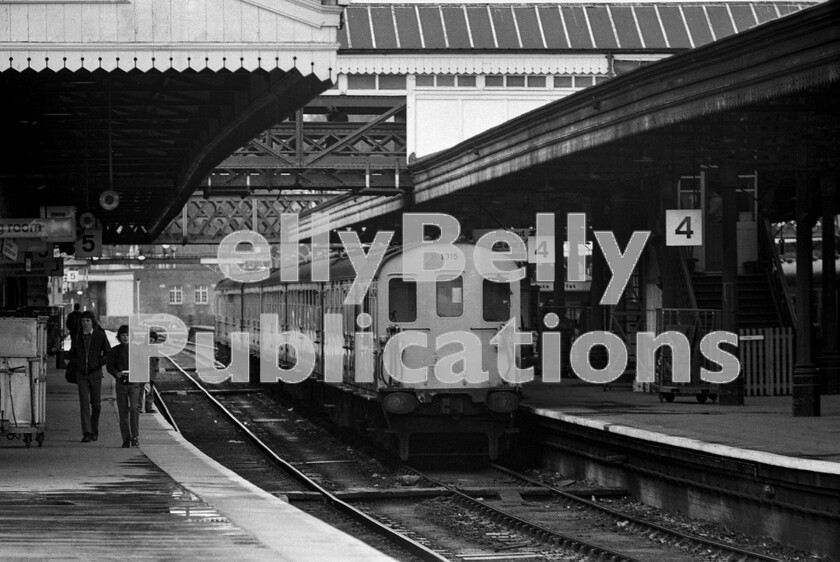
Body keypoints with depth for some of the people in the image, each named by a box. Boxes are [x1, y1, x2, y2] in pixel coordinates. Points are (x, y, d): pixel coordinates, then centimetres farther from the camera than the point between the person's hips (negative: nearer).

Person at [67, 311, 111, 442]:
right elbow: (72, 353, 19)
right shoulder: (77, 337, 5)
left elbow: (108, 353, 7)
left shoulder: (100, 336, -1)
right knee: (84, 403, -8)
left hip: (95, 373, -1)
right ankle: (87, 433, -12)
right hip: (81, 374, 1)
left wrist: (99, 362, -5)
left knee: (96, 403, 6)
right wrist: (75, 366, 4)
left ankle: (95, 430, 25)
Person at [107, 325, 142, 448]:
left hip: (134, 383, -2)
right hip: (121, 383, 2)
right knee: (123, 412, 2)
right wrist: (117, 373, -16)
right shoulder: (115, 351, 8)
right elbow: (110, 366, 5)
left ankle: (135, 437, -14)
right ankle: (126, 440, 9)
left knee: (134, 408, -18)